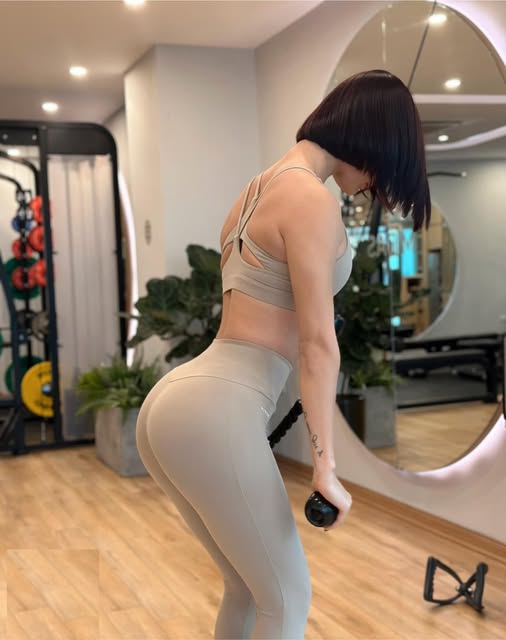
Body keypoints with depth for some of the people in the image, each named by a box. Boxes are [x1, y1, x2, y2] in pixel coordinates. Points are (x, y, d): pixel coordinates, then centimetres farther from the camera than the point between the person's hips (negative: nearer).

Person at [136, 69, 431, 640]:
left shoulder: (256, 190, 19)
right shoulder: (311, 200, -10)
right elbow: (316, 343, -13)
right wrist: (325, 467, -10)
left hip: (171, 403, 10)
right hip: (216, 413, -10)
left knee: (247, 586, 22)